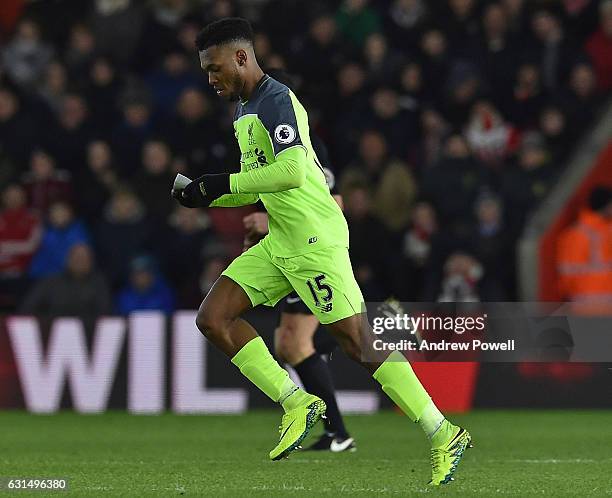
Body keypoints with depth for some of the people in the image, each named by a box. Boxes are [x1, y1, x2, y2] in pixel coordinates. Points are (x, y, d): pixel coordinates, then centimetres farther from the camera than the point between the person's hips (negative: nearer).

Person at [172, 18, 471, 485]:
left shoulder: (275, 101, -14)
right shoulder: (245, 109, 16)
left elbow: (291, 171, -28)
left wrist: (224, 183, -20)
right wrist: (206, 197, 9)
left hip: (314, 239, -10)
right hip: (278, 242, 10)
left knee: (359, 342, -9)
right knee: (213, 318, 0)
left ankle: (444, 436, -2)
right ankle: (297, 404, 3)